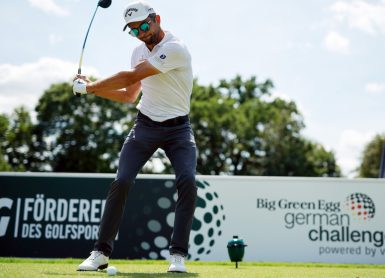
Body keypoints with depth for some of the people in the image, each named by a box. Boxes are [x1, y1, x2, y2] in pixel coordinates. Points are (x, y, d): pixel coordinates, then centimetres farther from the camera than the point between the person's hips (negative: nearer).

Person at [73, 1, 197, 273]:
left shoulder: (175, 48, -19)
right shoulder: (139, 51, 7)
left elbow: (131, 77, -21)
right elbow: (130, 95, 17)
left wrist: (90, 86, -12)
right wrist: (93, 88, 4)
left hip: (178, 128, -5)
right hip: (145, 125, 5)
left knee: (187, 182, -22)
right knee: (121, 182, -8)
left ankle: (178, 255, -11)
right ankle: (101, 252, 1)